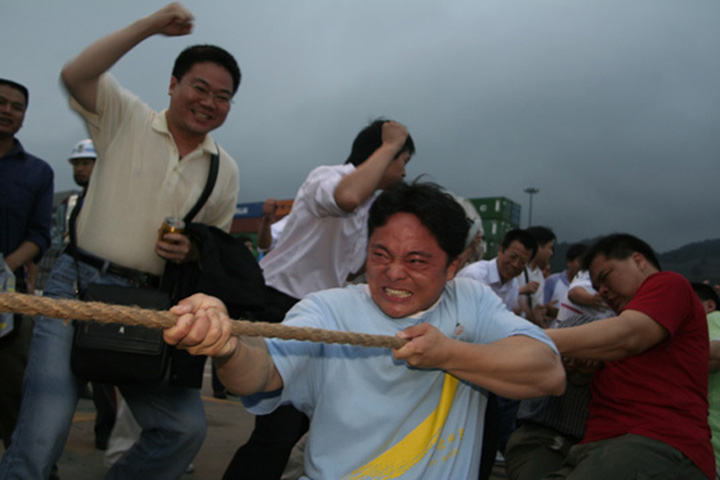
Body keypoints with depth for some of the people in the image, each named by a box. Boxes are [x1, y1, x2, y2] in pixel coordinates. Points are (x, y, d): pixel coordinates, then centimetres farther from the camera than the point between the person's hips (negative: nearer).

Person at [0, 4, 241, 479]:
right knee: (44, 430, -14)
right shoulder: (127, 118, 3)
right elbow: (75, 75, -15)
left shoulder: (225, 171, 11)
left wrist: (192, 252, -4)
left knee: (186, 427, -1)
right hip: (81, 283, -3)